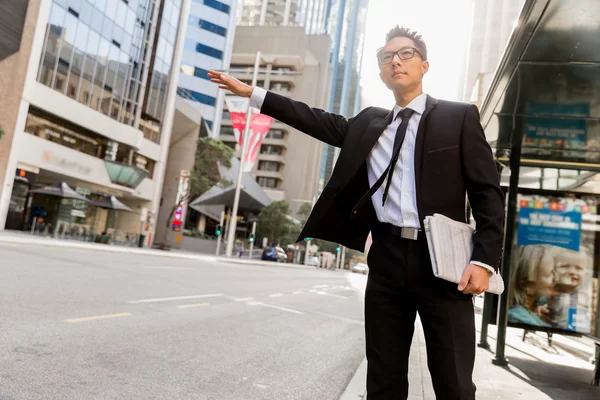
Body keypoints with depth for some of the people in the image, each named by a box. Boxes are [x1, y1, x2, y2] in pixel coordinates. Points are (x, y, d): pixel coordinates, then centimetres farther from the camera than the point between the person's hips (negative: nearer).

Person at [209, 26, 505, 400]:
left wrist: (484, 260, -11)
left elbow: (488, 193, 0)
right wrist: (250, 92, 15)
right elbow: (319, 121, 16)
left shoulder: (460, 117, 4)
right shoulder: (369, 122, 17)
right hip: (386, 259, 4)